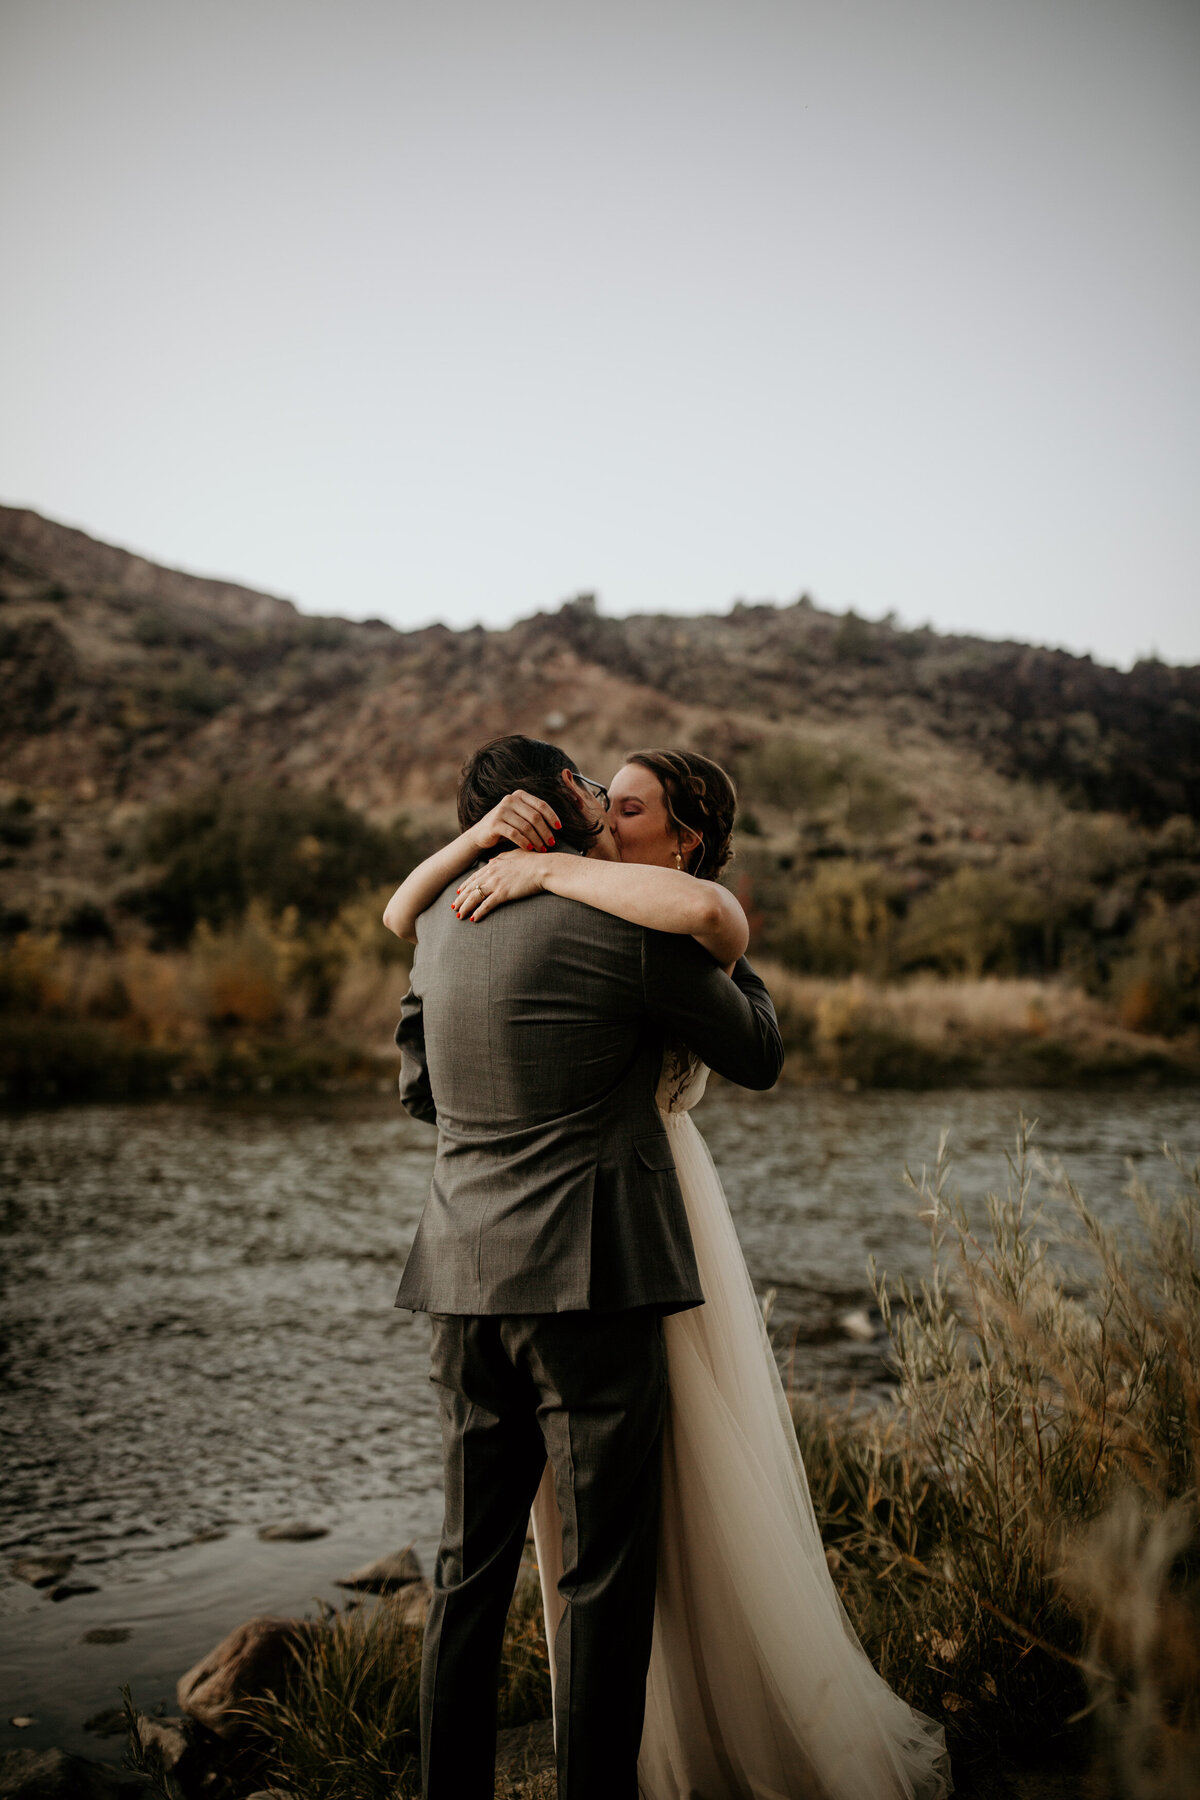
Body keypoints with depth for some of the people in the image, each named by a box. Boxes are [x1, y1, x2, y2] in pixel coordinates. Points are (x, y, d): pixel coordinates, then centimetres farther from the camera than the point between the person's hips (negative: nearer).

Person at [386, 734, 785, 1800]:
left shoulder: (443, 922, 9)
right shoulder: (633, 922, -9)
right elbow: (759, 1056, 3)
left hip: (465, 1282, 6)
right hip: (588, 1281, -6)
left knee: (471, 1565, 15)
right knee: (604, 1572, 5)